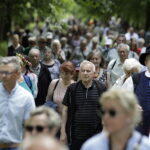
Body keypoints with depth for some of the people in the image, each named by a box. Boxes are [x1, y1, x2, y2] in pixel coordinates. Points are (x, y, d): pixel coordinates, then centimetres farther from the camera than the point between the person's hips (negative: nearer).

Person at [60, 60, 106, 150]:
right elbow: (65, 110, 5)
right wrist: (63, 131, 1)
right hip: (76, 136, 0)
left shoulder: (101, 89, 2)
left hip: (95, 135, 0)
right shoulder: (72, 89, 3)